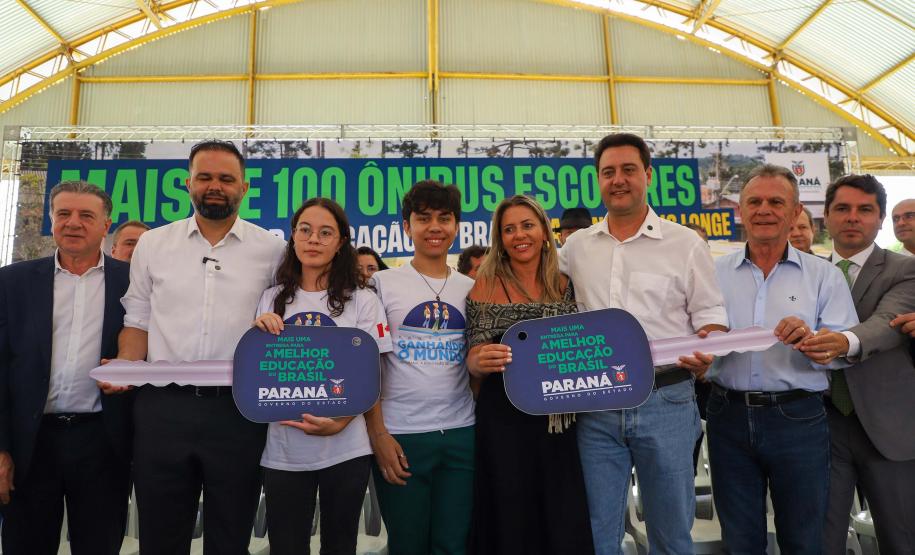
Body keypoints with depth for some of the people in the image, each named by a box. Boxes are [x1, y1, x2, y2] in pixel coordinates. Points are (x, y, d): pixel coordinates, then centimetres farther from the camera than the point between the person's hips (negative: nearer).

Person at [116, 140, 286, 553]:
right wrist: (124, 367, -5)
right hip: (163, 406, 2)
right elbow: (138, 319, 11)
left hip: (238, 408, -1)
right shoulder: (152, 244, 8)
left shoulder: (272, 249, 3)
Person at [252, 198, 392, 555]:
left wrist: (339, 422, -18)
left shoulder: (362, 301, -1)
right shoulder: (271, 300, 6)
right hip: (283, 451, 2)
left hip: (345, 448, -1)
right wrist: (257, 333, -8)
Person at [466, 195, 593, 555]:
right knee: (511, 524, 4)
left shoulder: (563, 286, 7)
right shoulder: (488, 285, -3)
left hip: (557, 419, 3)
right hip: (505, 418, -3)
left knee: (567, 526, 5)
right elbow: (474, 358, -6)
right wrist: (481, 361, -28)